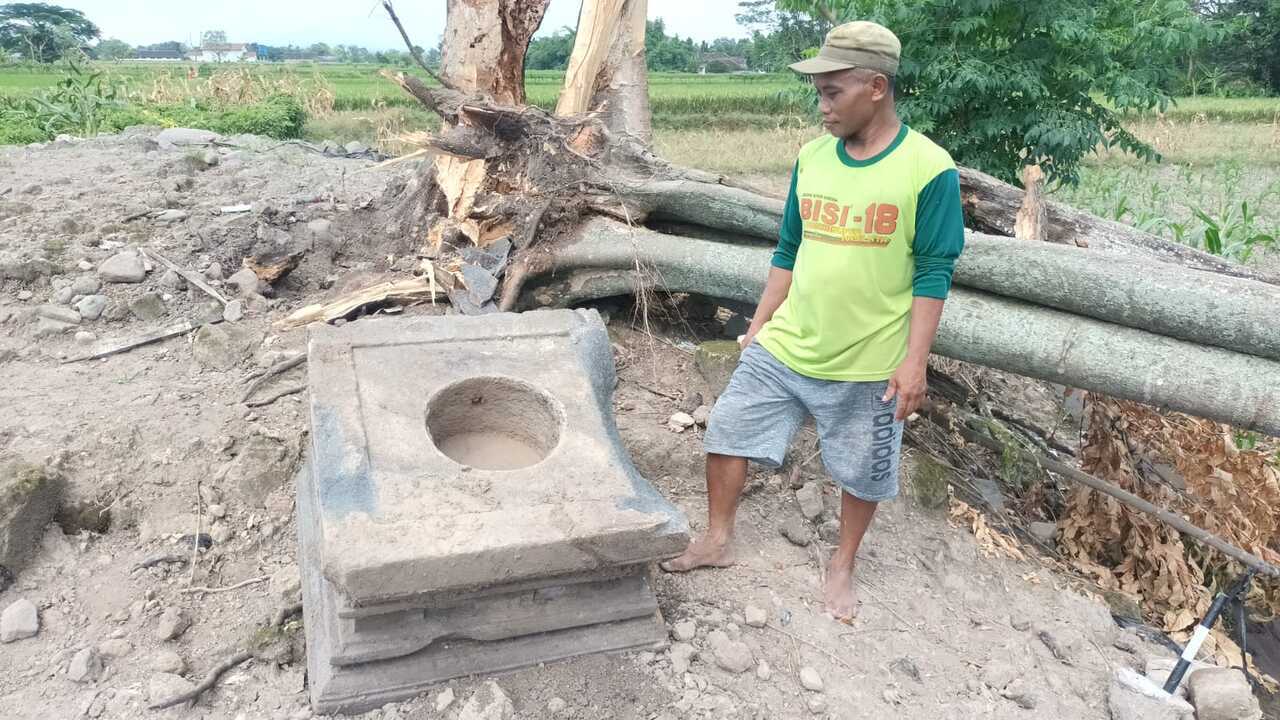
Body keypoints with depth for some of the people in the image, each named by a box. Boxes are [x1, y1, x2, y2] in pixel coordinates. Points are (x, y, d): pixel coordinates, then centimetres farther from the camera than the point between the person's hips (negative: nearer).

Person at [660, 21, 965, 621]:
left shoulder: (929, 169, -13)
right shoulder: (812, 157, 1)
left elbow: (933, 273, -10)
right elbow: (789, 251, 9)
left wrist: (914, 360, -14)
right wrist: (760, 324, 10)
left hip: (867, 363, -4)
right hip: (783, 346, 4)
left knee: (862, 472, 12)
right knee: (726, 433, 9)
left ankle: (842, 566, 37)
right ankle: (717, 540, 30)